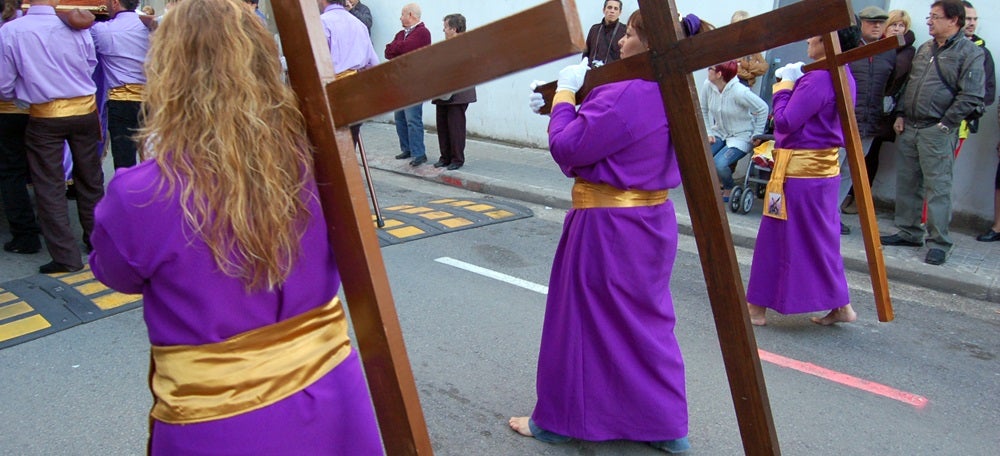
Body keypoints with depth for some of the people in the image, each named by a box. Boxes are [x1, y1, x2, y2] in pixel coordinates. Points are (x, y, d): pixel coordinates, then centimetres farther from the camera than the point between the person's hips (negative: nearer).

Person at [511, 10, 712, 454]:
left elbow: (567, 149, -17)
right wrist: (575, 100, 13)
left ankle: (557, 419, 23)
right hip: (650, 219, 9)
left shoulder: (625, 95, -23)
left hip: (607, 226, -9)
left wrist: (565, 93, -6)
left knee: (581, 320, 7)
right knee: (647, 321, 17)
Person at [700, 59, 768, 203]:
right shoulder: (708, 86, -8)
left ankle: (730, 189, 6)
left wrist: (757, 135, -12)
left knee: (719, 163, -27)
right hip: (720, 133, 6)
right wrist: (709, 132, 1)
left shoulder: (739, 92, -24)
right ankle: (717, 183, 13)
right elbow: (704, 110, 8)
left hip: (741, 136, -5)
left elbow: (763, 108, -17)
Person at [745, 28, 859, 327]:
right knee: (821, 239, 17)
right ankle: (840, 305, 23)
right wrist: (794, 82, 3)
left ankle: (758, 307, 13)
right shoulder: (843, 77, 10)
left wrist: (784, 84, -9)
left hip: (799, 169, -9)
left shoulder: (817, 80, -21)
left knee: (775, 237, 2)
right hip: (825, 167, 9)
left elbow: (785, 121, -21)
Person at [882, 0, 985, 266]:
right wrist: (900, 114, 10)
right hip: (909, 127, 7)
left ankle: (940, 243, 0)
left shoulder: (971, 53, -6)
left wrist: (945, 124, -14)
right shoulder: (924, 49, 15)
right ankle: (909, 233, 24)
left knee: (937, 187, -6)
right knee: (906, 183, 12)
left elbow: (971, 97, -12)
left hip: (937, 132, -7)